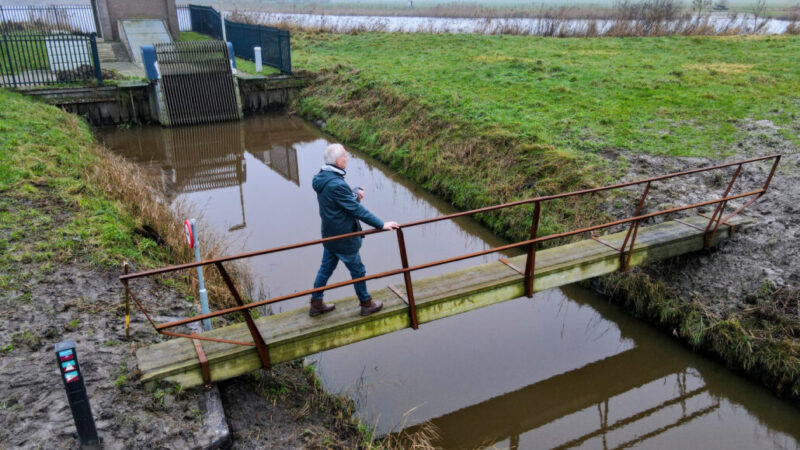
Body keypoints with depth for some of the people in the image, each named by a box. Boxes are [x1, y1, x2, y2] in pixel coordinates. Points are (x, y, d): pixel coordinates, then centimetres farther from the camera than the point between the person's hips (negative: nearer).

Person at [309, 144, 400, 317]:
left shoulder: (322, 178, 0)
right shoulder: (336, 185, -31)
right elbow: (357, 209, -28)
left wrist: (355, 193, -9)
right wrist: (381, 224, -22)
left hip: (329, 235, 9)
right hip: (344, 238, -9)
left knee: (326, 268, 21)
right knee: (358, 271, 11)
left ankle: (316, 304, 33)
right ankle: (366, 304, 30)